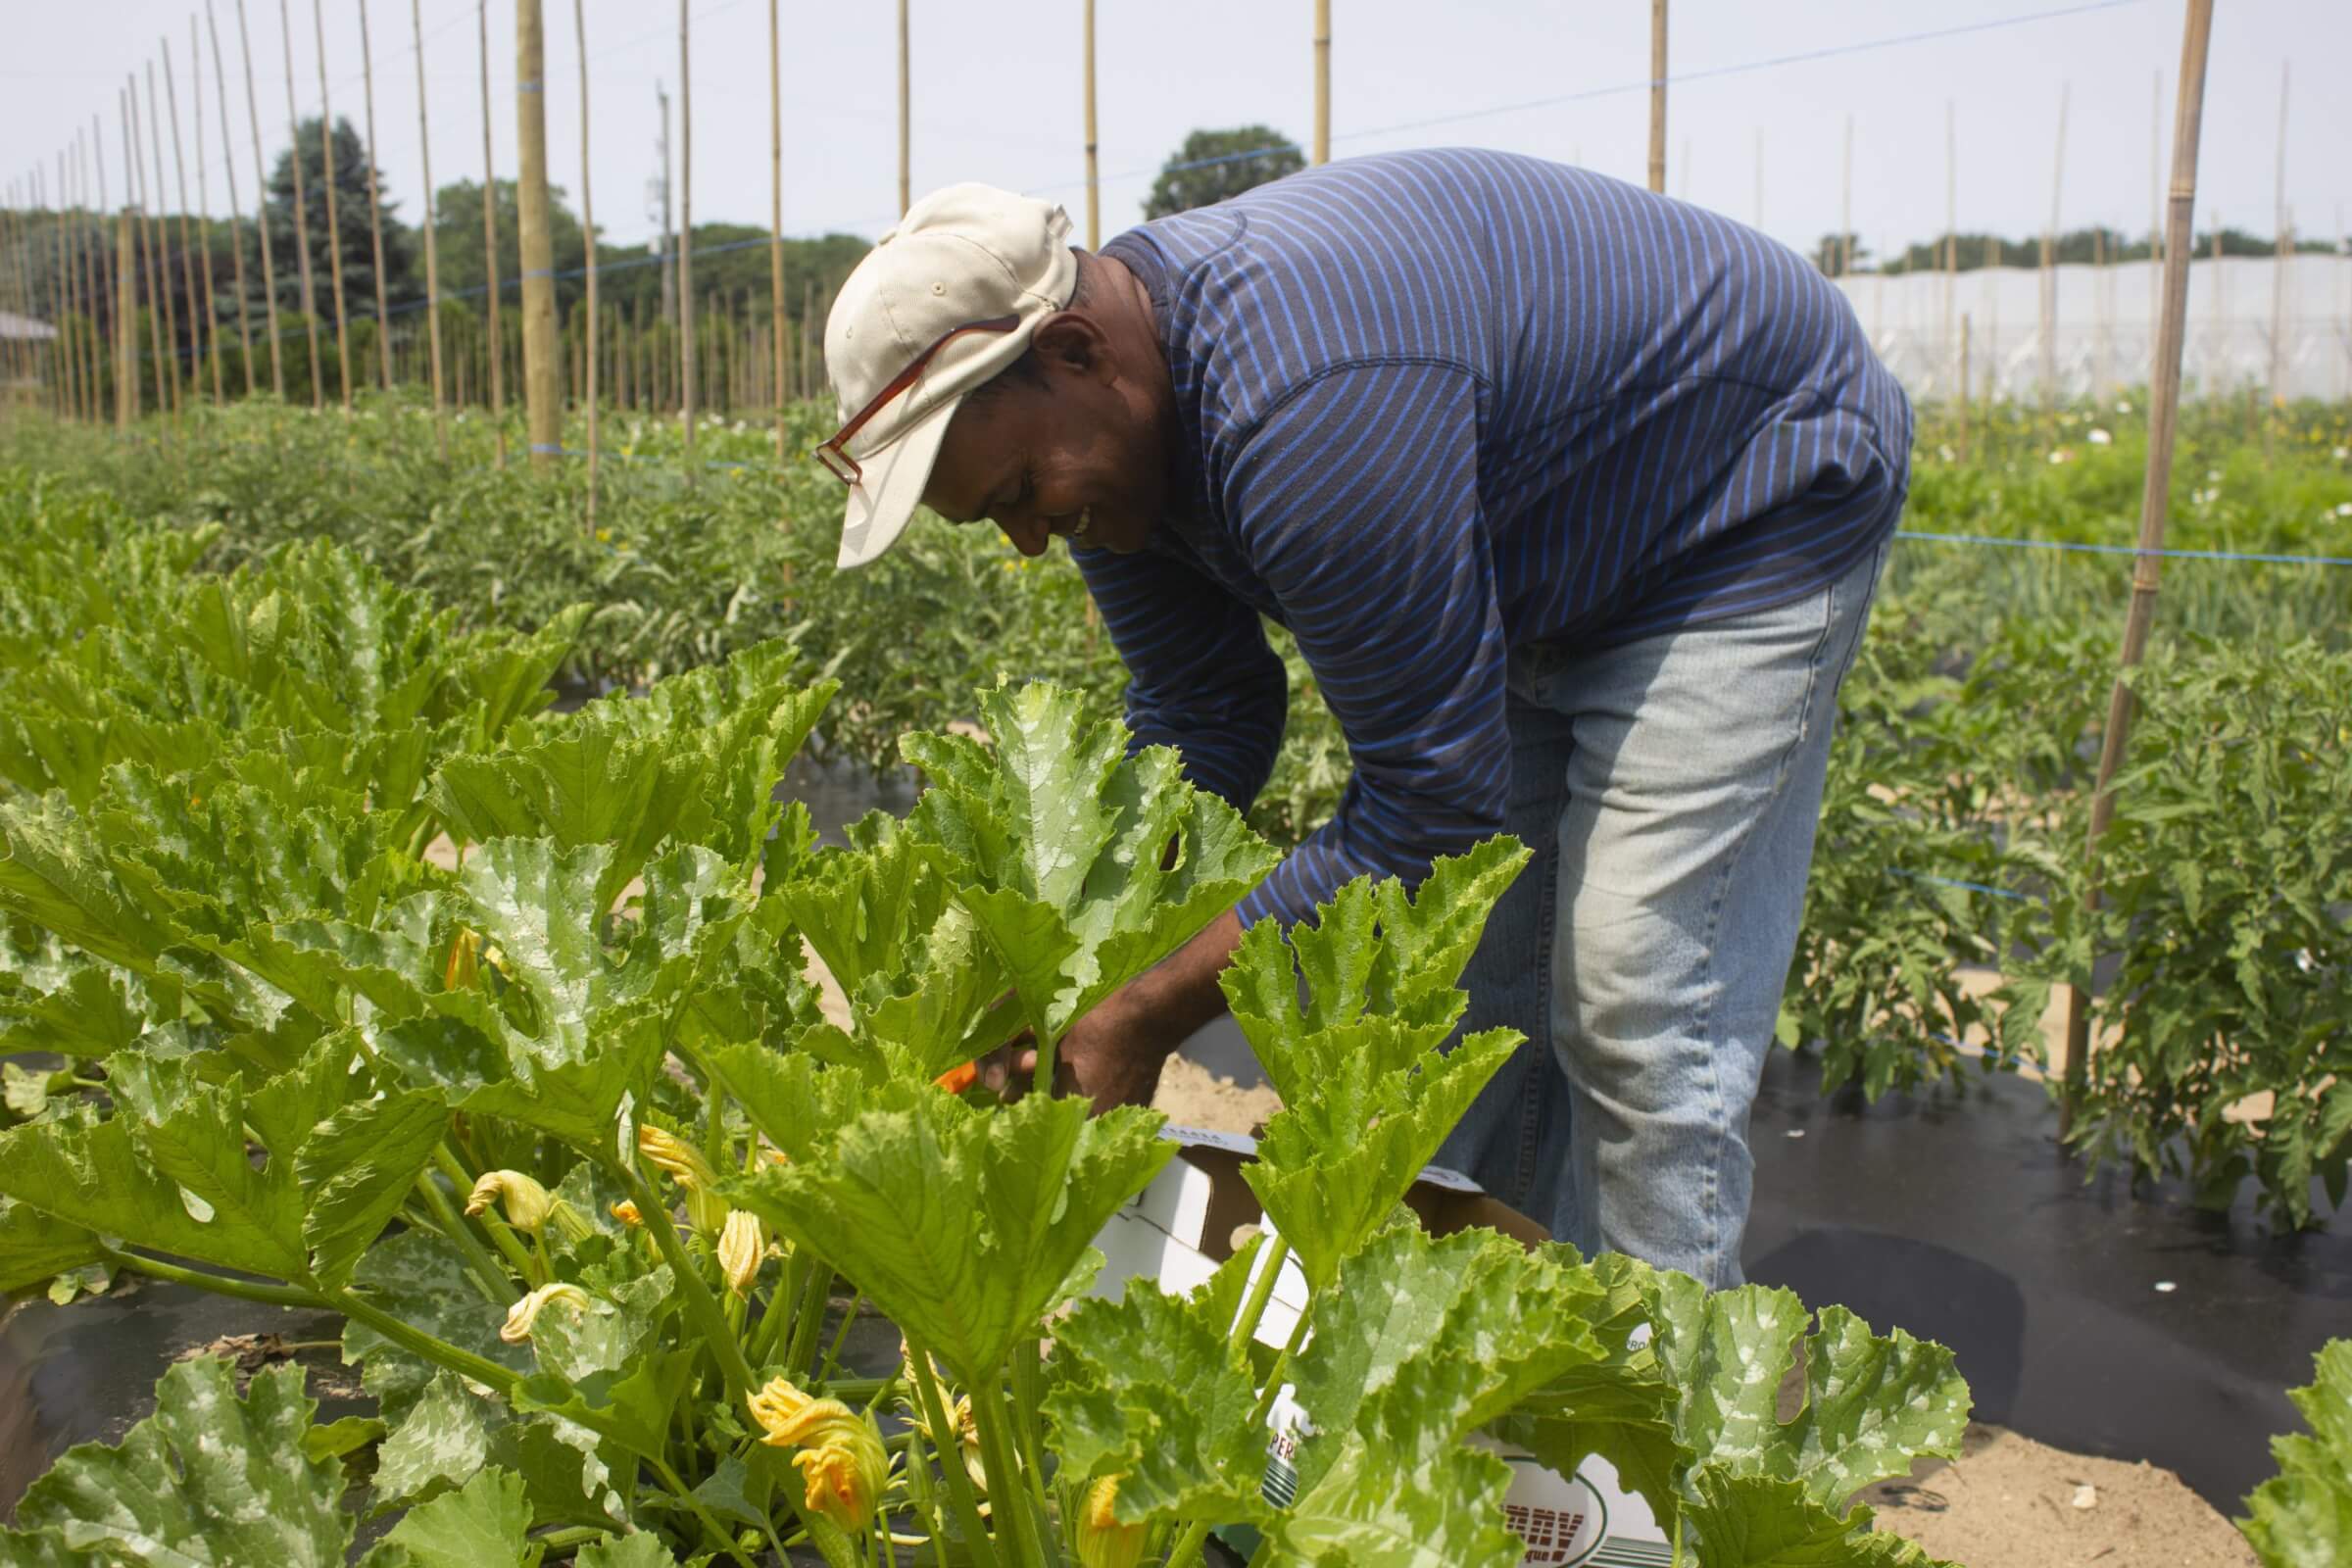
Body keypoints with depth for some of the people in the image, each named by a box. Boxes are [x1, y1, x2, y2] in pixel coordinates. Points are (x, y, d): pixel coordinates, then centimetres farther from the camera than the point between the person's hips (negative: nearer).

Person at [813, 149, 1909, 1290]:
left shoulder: (1307, 415, -40)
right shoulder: (1099, 417, -10)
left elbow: (1433, 800, -33)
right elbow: (1199, 719, -3)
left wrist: (1150, 1017, -29)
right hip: (1549, 558, 8)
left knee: (1633, 1005, -13)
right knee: (1474, 981, 7)